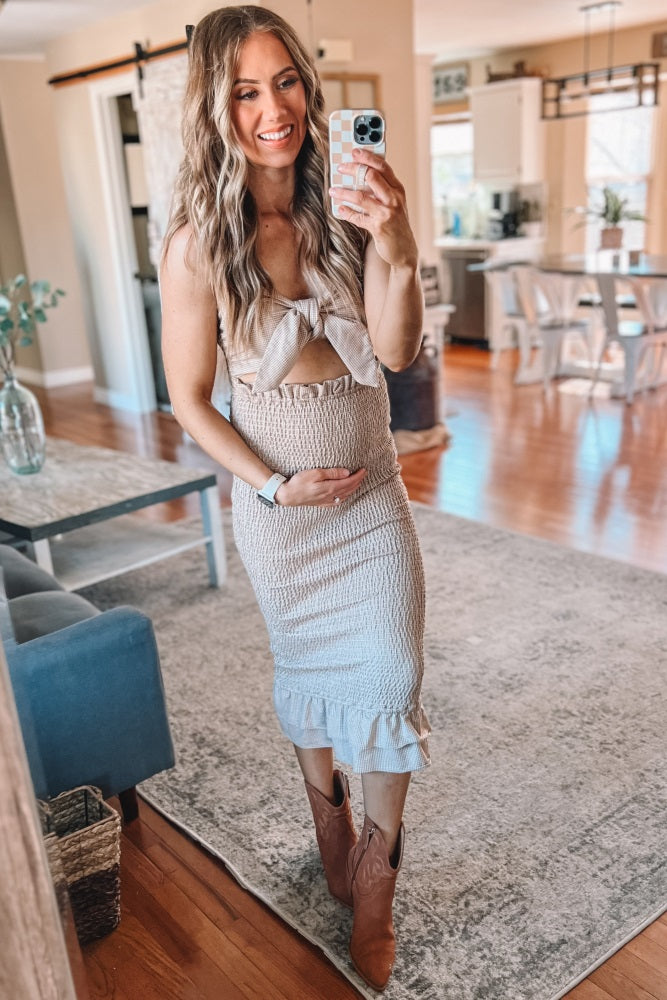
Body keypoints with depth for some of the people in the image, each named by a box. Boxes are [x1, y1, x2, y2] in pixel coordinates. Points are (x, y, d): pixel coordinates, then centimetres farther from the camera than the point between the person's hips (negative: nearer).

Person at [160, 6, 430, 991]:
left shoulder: (344, 212, -5)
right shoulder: (200, 243, -13)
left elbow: (396, 351, -14)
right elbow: (189, 398, -7)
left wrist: (395, 247, -31)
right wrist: (275, 485, -12)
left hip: (373, 495, 2)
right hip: (278, 503, -2)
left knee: (392, 675, 3)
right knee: (306, 667, 16)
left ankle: (375, 880, 24)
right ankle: (328, 809, 46)